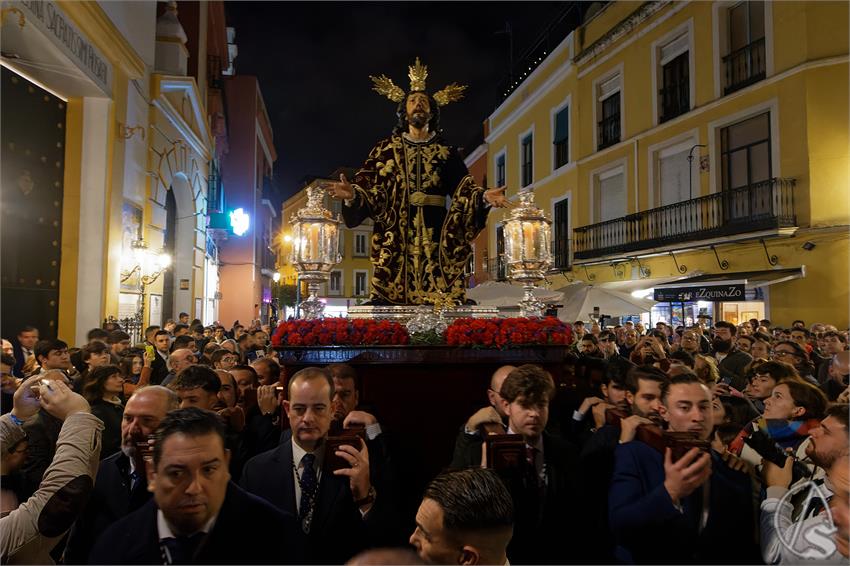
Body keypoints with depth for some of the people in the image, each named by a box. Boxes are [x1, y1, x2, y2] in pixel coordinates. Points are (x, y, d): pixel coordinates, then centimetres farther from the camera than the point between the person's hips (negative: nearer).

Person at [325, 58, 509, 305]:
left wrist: (484, 197, -15)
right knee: (391, 297, -7)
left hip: (435, 234, 0)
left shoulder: (446, 152, 14)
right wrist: (353, 194, -18)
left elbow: (463, 190, 5)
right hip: (396, 236, 0)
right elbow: (370, 189, 3)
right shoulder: (386, 149, 13)